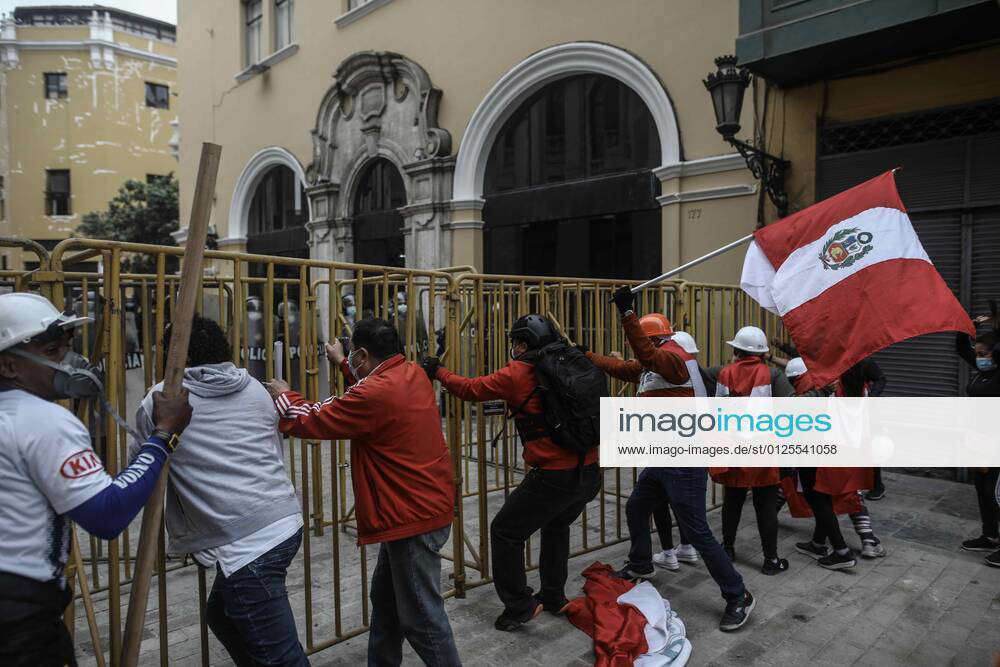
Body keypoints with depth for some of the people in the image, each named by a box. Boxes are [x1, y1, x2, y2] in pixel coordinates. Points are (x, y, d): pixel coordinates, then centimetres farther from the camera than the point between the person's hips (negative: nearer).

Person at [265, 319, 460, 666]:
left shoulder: (374, 395, -24)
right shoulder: (411, 373, 4)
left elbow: (312, 422, -11)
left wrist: (284, 396, 8)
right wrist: (342, 363, 39)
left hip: (413, 517, -10)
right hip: (424, 505, 10)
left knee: (421, 617, 1)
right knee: (385, 598, 24)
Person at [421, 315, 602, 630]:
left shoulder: (518, 373, -7)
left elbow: (471, 389, 1)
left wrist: (438, 372, 17)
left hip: (553, 477, -7)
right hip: (590, 473, 7)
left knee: (505, 532, 12)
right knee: (556, 526, 31)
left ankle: (519, 605, 17)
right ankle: (554, 597, 39)